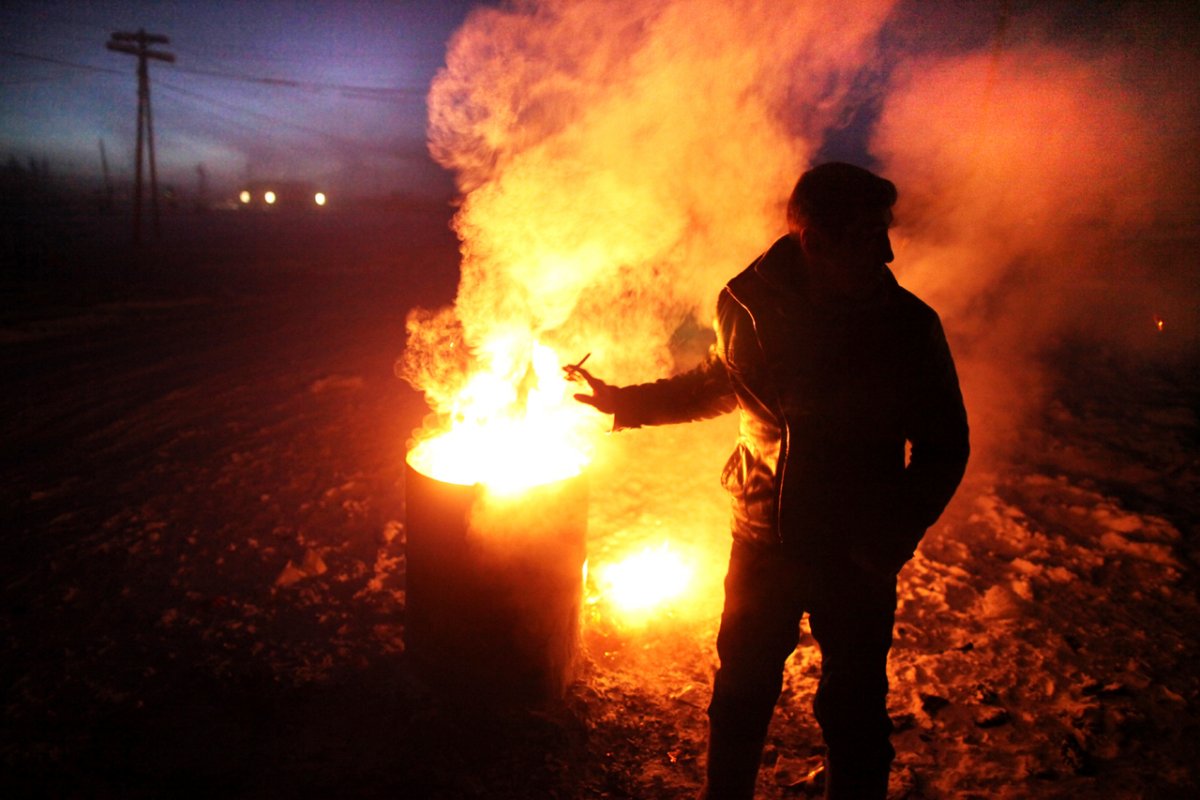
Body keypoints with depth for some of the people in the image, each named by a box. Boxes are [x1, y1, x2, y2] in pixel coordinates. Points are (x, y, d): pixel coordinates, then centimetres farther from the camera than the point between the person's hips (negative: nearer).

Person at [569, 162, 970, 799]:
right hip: (762, 539, 2)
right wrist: (626, 402, 7)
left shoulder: (908, 326, -13)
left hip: (855, 556, -2)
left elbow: (944, 448, -5)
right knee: (741, 689, 20)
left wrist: (891, 539, -17)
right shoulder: (748, 306, -9)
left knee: (854, 710, 13)